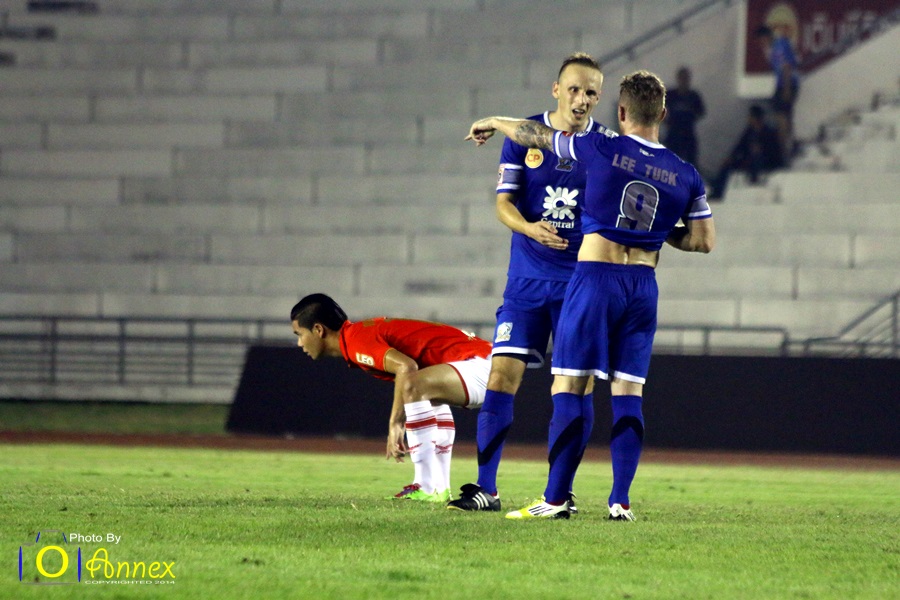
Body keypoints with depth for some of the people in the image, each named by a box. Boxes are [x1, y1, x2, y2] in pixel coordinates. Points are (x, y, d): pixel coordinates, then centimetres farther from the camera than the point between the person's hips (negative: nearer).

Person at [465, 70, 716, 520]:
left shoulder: (601, 149, -5)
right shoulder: (685, 175, 4)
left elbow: (533, 135, 7)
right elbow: (704, 240, 7)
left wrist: (492, 122, 25)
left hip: (595, 275, -4)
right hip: (644, 285, 4)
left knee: (568, 389, -1)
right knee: (628, 394, 6)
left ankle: (556, 498, -5)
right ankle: (620, 500, 1)